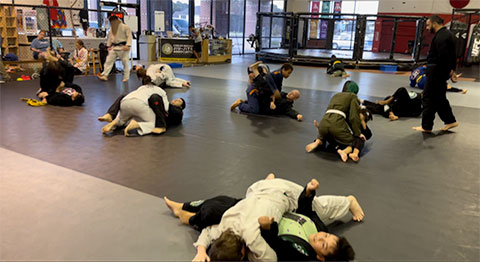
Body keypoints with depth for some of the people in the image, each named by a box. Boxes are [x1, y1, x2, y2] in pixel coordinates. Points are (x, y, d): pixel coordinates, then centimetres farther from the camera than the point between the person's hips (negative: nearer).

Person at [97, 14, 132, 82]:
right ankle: (104, 75, 3)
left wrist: (128, 45, -24)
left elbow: (129, 36, -14)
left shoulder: (125, 27, -9)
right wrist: (109, 46, 16)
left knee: (125, 62, 0)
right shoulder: (111, 28, 13)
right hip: (114, 47, 6)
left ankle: (126, 77, 12)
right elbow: (109, 37, 21)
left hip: (123, 47, -6)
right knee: (108, 61, 1)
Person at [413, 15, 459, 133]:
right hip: (442, 71, 11)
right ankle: (450, 121, 26)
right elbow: (452, 55, 18)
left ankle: (426, 126, 6)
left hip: (436, 72, -11)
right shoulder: (447, 34, 16)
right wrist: (452, 70, 16)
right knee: (439, 97, 19)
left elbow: (444, 57, -25)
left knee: (428, 99, -2)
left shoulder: (441, 37, -19)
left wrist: (450, 72, -18)